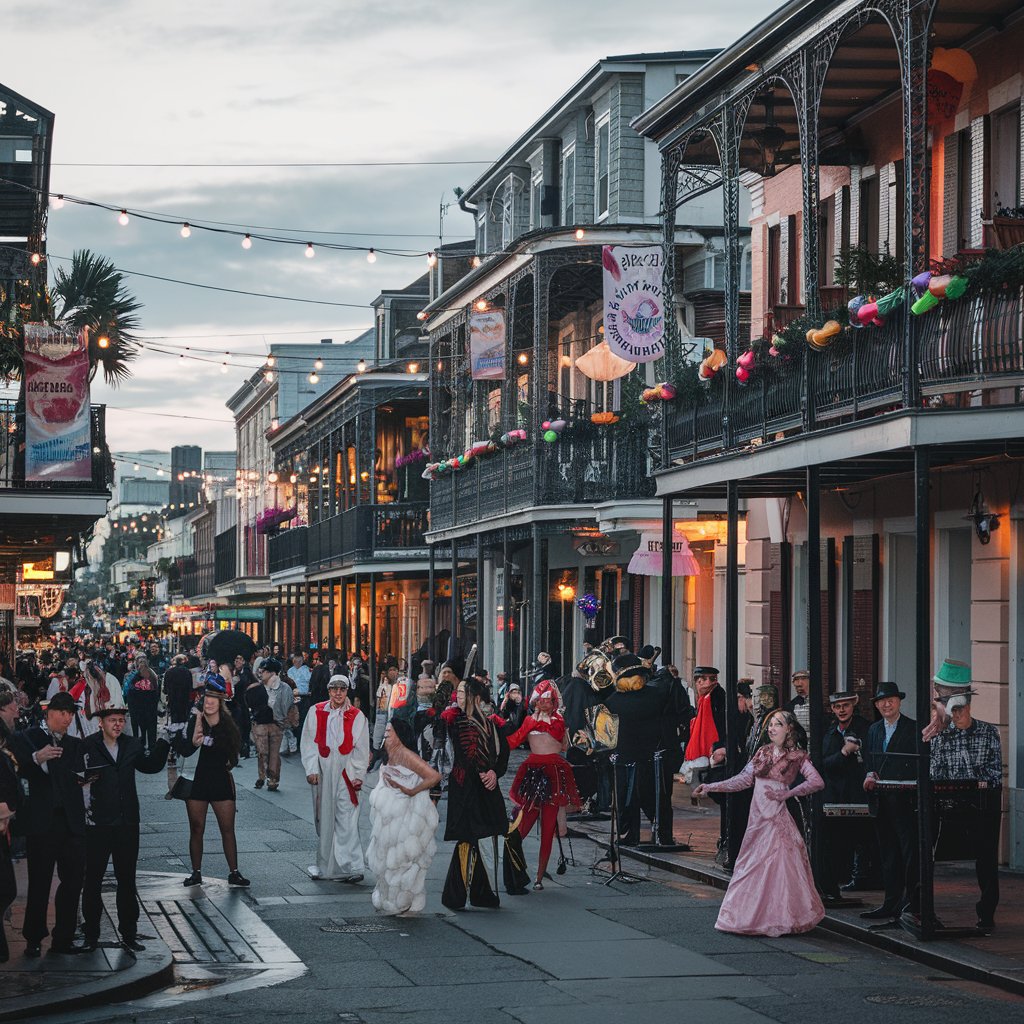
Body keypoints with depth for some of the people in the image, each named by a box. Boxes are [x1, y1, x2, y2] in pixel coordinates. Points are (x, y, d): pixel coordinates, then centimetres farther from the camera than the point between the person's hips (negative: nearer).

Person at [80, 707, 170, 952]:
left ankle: (129, 934, 19)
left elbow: (150, 766, 18)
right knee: (93, 880, 4)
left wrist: (163, 743, 7)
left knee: (127, 880, 10)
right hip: (98, 824, -4)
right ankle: (91, 934, 14)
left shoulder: (131, 745, 6)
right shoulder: (88, 746, -8)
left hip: (127, 823, 4)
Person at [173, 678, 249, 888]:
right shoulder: (193, 721, -6)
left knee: (228, 829, 2)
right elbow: (184, 750, -13)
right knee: (196, 829, 5)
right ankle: (196, 873, 14)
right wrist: (193, 741, -33)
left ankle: (234, 872, 8)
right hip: (196, 781, 0)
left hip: (221, 781, 0)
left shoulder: (228, 725, -3)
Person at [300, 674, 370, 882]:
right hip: (323, 774, 2)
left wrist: (358, 775, -3)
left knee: (347, 821, -8)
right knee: (324, 819, 7)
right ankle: (325, 864, 16)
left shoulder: (357, 717, 0)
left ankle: (349, 866, -8)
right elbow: (308, 743, 4)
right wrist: (311, 770, -4)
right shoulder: (316, 713, 3)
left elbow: (361, 750, 2)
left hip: (346, 774, -2)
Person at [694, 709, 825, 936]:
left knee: (777, 867, -9)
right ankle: (753, 917, 8)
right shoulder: (764, 753, 15)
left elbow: (817, 782, -11)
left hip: (777, 818, -6)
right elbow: (742, 780, 14)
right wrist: (710, 787, 8)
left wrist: (787, 793, -12)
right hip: (758, 817, 6)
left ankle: (780, 919, -3)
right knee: (752, 866, 4)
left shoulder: (798, 756, 1)